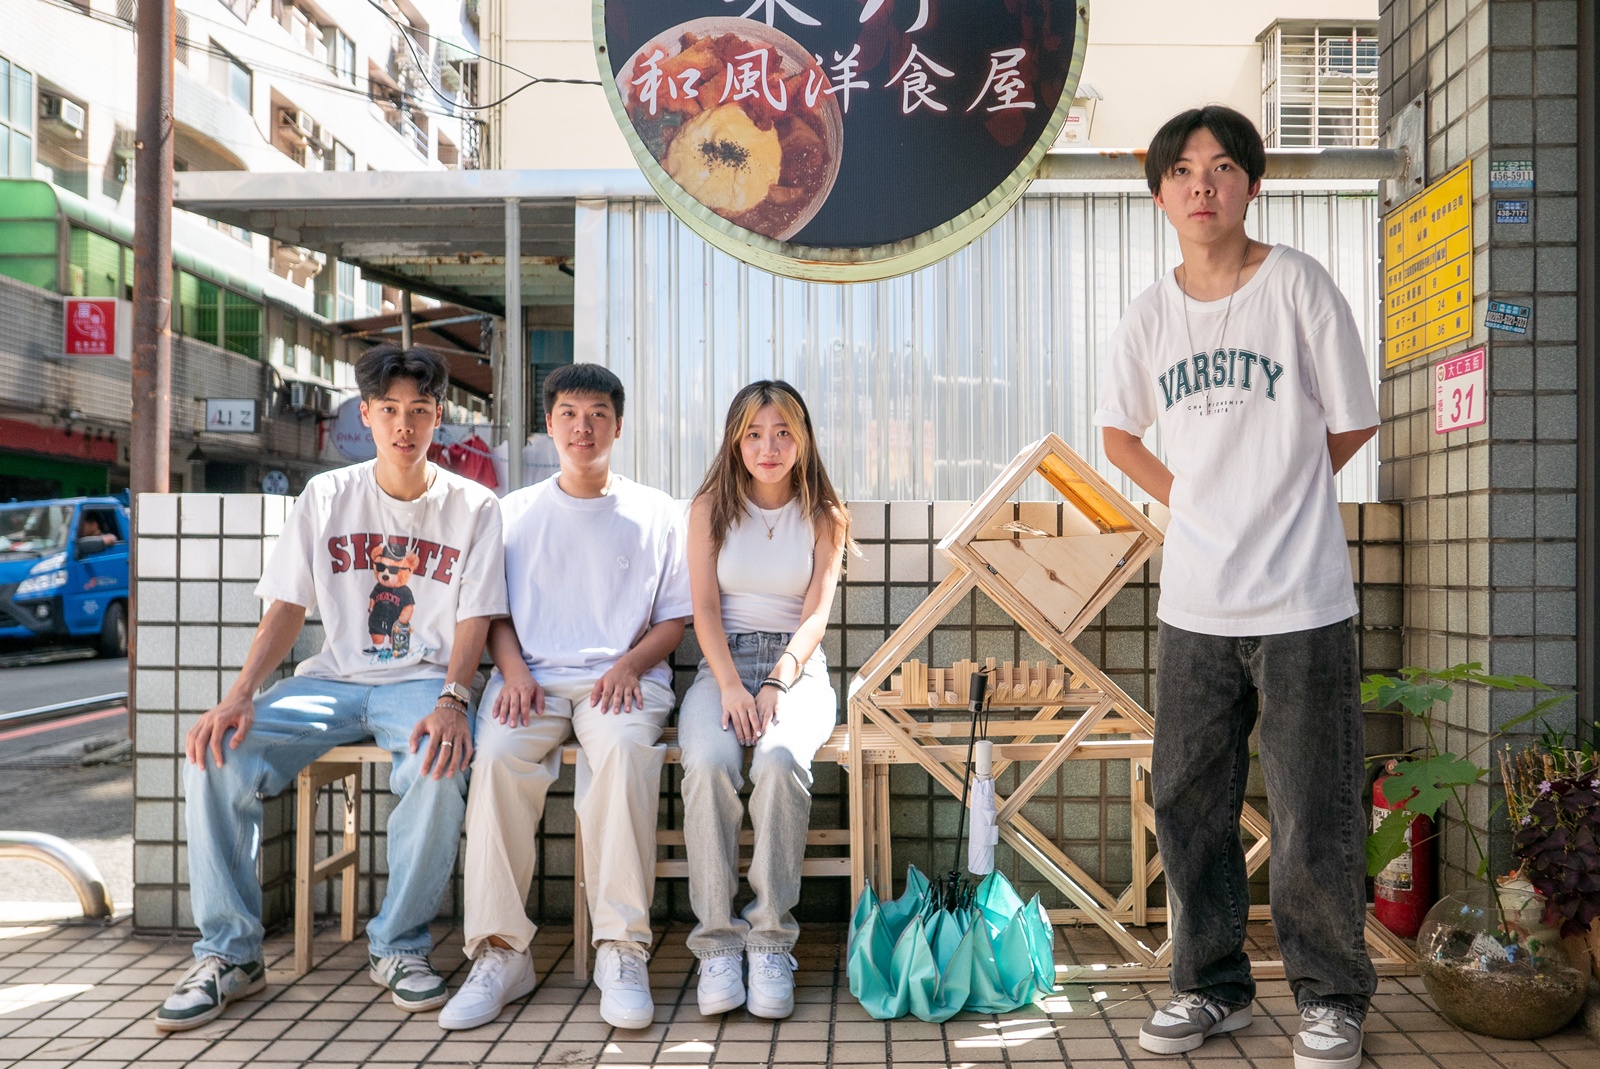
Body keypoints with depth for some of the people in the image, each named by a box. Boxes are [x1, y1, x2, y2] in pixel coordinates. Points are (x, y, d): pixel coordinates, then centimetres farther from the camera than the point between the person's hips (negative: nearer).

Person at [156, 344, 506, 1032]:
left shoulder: (472, 506, 2)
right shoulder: (327, 496, 8)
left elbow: (474, 619, -4)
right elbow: (287, 608, 5)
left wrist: (452, 700, -24)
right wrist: (240, 696, -11)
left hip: (423, 681, -2)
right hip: (332, 678, 3)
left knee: (441, 766, -35)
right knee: (216, 753, -21)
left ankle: (399, 945, -13)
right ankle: (228, 953, -6)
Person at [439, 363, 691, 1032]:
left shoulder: (656, 513, 14)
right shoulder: (515, 512, 19)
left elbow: (674, 620, 11)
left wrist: (629, 664, -9)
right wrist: (514, 671, -5)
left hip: (623, 676, -1)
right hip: (533, 675, 2)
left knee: (625, 748, -36)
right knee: (498, 757, -31)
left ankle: (623, 950, -32)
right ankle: (500, 952, -24)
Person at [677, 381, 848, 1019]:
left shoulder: (822, 516, 10)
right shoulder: (711, 507, 10)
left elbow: (815, 615, 1)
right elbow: (705, 608, 2)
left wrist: (775, 686, -16)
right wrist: (730, 685, -15)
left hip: (796, 665, 0)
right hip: (722, 662, 1)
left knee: (779, 758, -34)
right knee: (709, 762, -32)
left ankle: (771, 940, -25)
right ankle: (718, 942, -24)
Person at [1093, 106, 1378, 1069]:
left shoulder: (1299, 285, -4)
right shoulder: (1150, 316, 6)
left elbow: (1352, 423, 3)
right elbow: (1120, 432, 20)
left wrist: (1279, 495, 8)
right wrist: (1190, 499, 9)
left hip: (1303, 602, -4)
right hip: (1194, 606, 4)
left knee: (1314, 819, 3)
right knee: (1188, 805, 11)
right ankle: (1213, 984, 29)